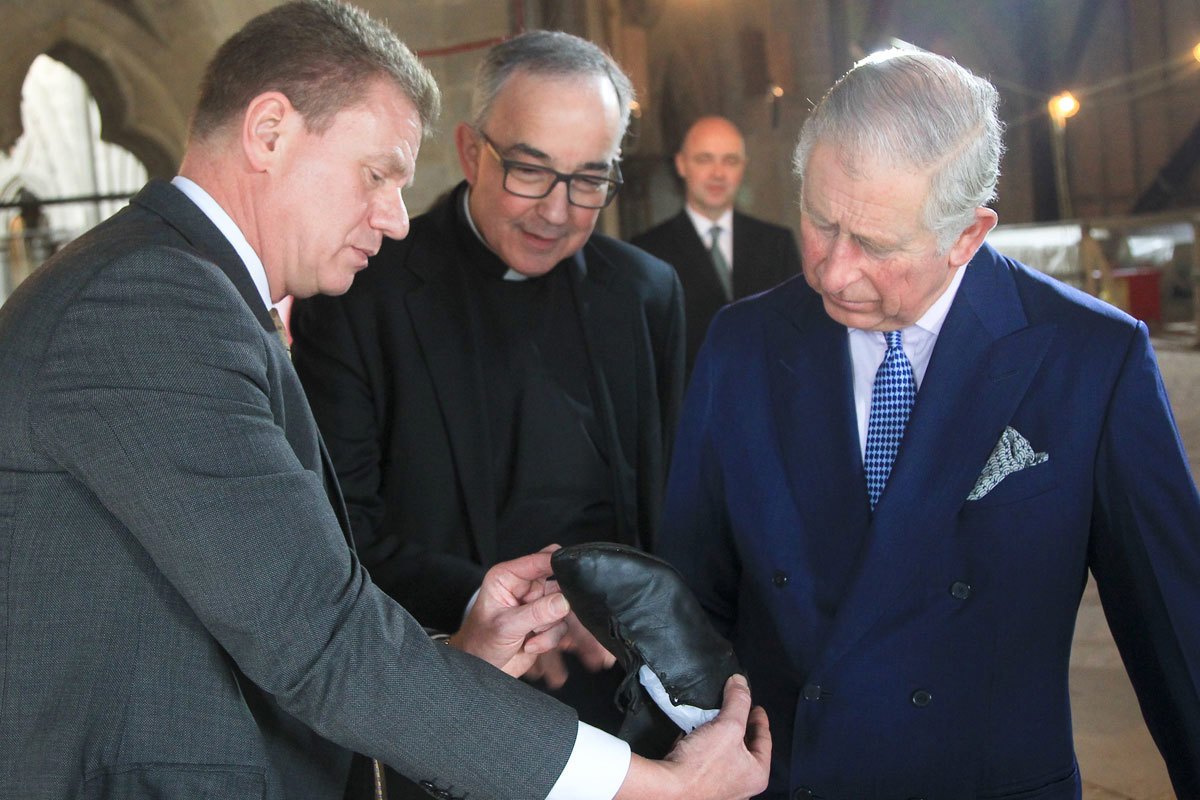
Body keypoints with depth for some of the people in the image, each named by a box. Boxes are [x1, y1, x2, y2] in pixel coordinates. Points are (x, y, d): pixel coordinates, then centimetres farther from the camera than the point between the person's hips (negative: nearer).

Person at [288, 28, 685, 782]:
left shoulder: (648, 293, 5)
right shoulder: (358, 296, -8)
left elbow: (673, 506, 9)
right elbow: (342, 527, -13)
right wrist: (483, 603, -26)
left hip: (622, 689, 3)